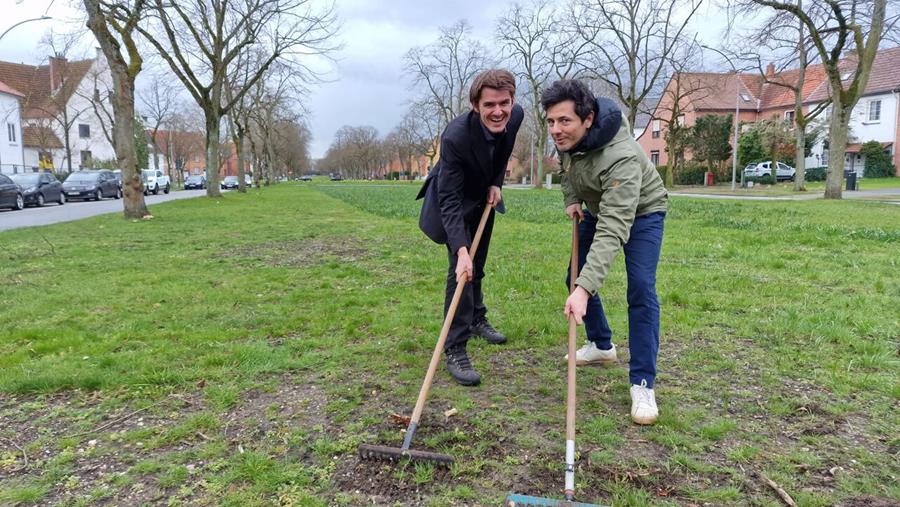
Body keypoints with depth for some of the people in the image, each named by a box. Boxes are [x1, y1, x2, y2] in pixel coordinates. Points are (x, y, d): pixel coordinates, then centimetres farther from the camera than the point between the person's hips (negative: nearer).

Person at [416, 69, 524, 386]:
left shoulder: (516, 115, -21)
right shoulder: (456, 137, -39)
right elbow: (449, 200, -37)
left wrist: (496, 183, -7)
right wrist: (461, 251, -47)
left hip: (484, 196, 6)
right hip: (455, 201, -6)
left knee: (478, 265, 20)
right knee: (462, 268, -16)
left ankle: (477, 320, 42)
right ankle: (455, 350, -10)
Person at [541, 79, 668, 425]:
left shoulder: (621, 158, -43)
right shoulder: (566, 135, -21)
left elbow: (612, 232, -50)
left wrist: (584, 289, -58)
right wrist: (571, 199, -6)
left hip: (641, 212, -7)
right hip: (598, 208, 7)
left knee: (641, 288, -21)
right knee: (576, 276, 8)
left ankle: (642, 383, -14)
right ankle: (601, 345, 30)